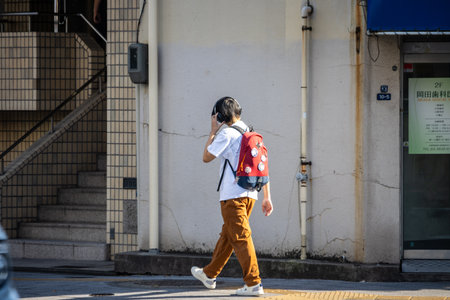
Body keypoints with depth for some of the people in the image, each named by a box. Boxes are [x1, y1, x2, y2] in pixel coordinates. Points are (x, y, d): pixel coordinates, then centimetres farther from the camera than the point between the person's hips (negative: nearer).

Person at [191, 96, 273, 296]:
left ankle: (254, 283, -12)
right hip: (250, 195, 8)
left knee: (240, 238, -8)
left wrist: (213, 132, 4)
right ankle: (209, 274, 33)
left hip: (233, 196, -8)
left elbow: (206, 157, -3)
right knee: (227, 235, 19)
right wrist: (267, 197, 15)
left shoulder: (227, 133, -9)